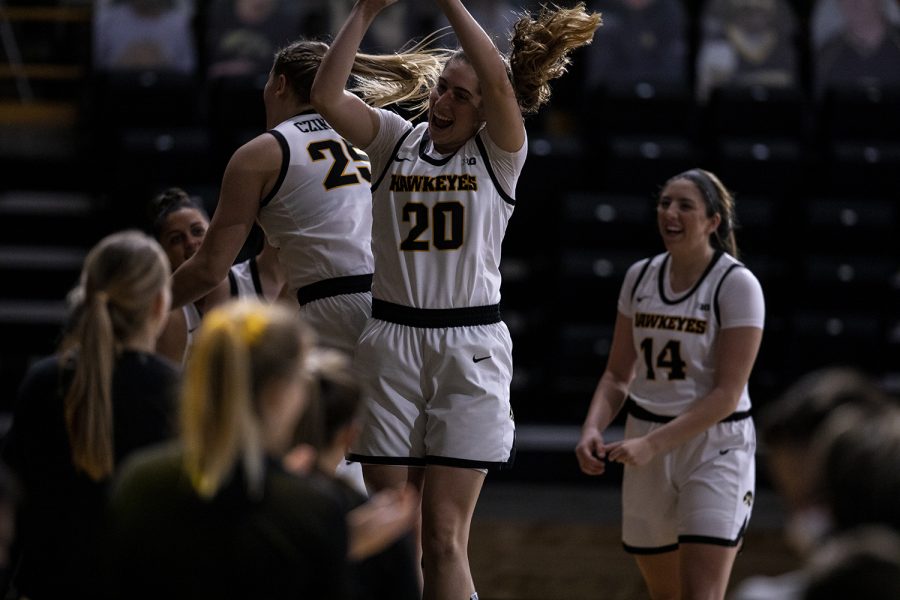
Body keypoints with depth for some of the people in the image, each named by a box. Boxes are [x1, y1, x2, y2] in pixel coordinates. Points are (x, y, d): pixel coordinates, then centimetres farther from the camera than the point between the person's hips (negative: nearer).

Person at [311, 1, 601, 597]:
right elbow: (327, 96, -6)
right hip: (392, 341, 3)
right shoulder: (396, 138, 8)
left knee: (444, 537, -6)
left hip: (470, 348, -3)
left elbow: (500, 85, -19)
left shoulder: (499, 154, 1)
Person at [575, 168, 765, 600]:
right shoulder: (640, 277, 6)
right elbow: (618, 374, 11)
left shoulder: (737, 284, -12)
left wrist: (652, 443, -24)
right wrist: (592, 429, -9)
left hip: (715, 446, -6)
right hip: (647, 452, 6)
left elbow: (728, 393, -16)